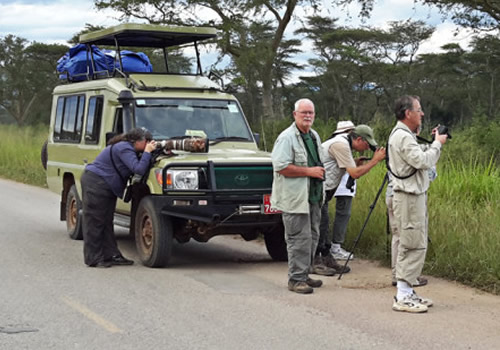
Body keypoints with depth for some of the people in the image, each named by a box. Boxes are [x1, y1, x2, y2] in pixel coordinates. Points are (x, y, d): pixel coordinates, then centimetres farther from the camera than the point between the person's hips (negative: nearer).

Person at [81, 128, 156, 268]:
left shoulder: (127, 148, 11)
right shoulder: (124, 149, -20)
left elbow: (138, 167, 15)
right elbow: (138, 169, -29)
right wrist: (147, 152, -20)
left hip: (105, 186, 11)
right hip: (96, 183, -11)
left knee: (106, 222, 11)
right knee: (95, 222, -5)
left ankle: (111, 255, 15)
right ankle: (94, 259, -1)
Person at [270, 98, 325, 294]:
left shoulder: (314, 136, 16)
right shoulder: (287, 137, -13)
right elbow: (281, 167, -22)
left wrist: (319, 171, 13)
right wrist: (309, 171, -20)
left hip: (313, 196, 9)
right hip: (295, 198, -9)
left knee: (312, 236, 13)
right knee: (300, 238, -9)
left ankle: (304, 275, 24)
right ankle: (296, 279, -3)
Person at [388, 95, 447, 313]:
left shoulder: (405, 135, 18)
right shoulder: (402, 136, -16)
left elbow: (421, 160, 17)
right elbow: (422, 161, -22)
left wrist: (434, 142, 10)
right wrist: (437, 144, -8)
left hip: (415, 196, 11)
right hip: (408, 198, -11)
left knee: (414, 246, 13)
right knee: (414, 246, -10)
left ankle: (407, 292, 18)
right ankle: (403, 297, -9)